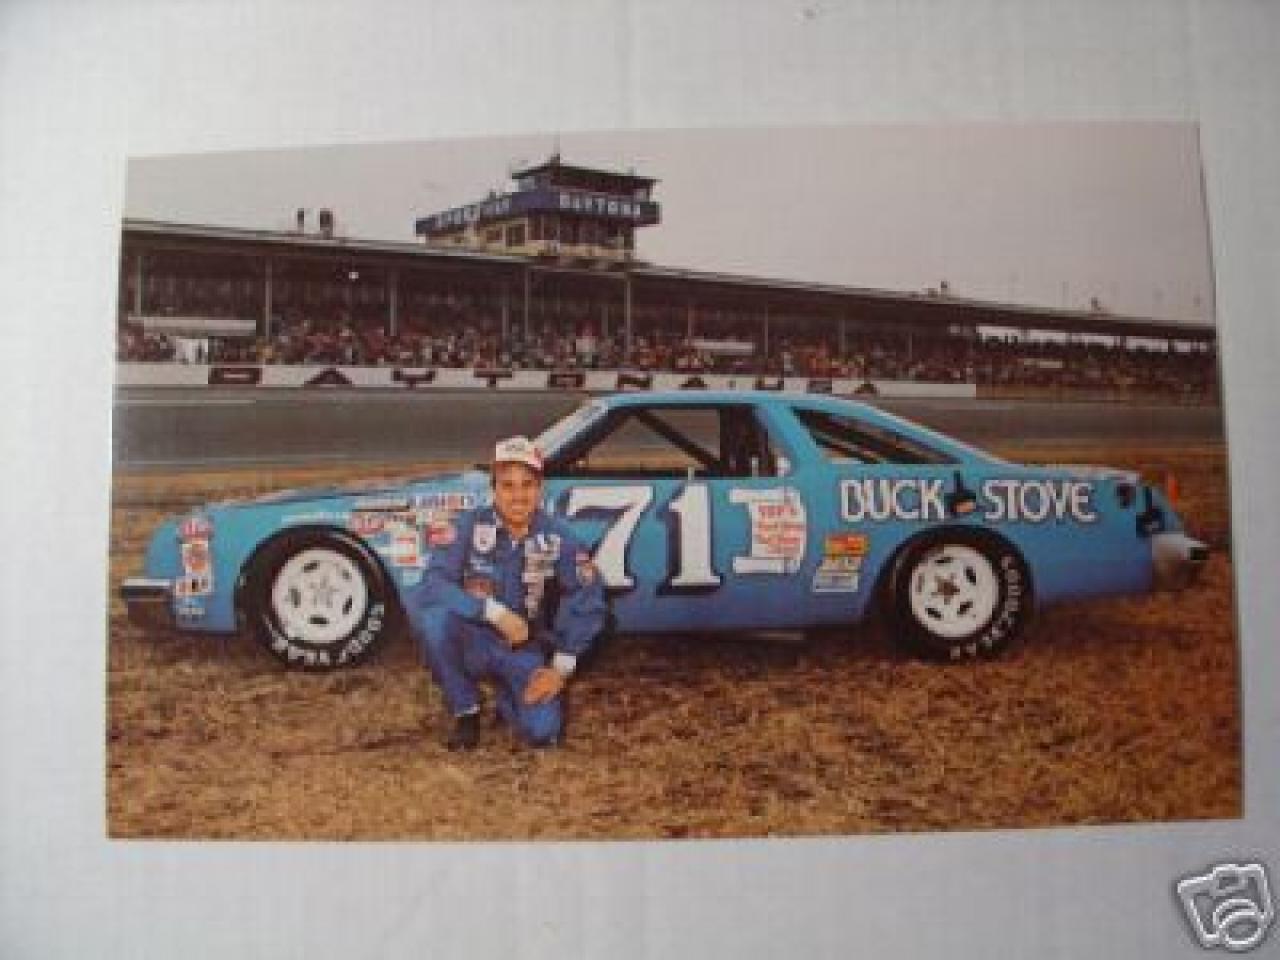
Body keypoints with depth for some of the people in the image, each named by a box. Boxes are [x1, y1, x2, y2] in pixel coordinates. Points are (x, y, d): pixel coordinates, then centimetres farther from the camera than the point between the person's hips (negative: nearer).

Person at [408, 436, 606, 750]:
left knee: (543, 731, -24)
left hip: (524, 652, 0)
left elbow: (587, 601, -4)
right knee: (428, 610, -32)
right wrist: (496, 613, -32)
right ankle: (465, 710, -9)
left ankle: (507, 697, 16)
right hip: (473, 641, 0)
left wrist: (561, 668, -9)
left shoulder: (558, 537, -10)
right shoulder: (469, 525, -14)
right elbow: (433, 583, -25)